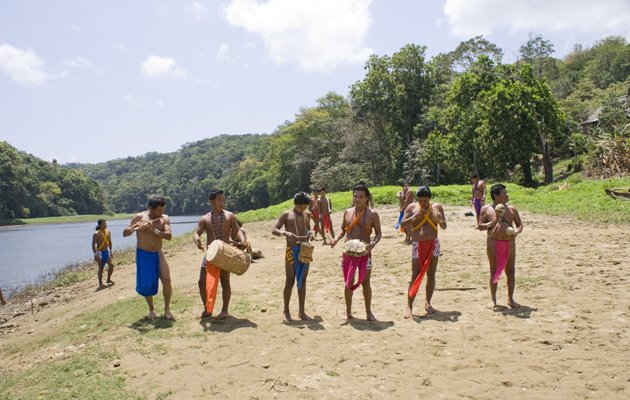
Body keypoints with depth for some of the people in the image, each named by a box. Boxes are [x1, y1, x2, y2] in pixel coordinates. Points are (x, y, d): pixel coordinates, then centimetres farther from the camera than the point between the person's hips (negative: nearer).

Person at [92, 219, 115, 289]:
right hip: (100, 252, -6)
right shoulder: (96, 234, -15)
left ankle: (108, 279, 20)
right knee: (101, 268, -2)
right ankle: (100, 283, 9)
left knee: (111, 265, 0)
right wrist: (95, 254, -21)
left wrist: (110, 251, 14)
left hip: (106, 252, 6)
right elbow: (93, 245, -16)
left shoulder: (108, 232, 4)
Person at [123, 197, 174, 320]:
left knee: (167, 280, -11)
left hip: (158, 254, 1)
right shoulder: (139, 217, -11)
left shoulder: (165, 218, -7)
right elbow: (125, 233, -9)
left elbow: (169, 236, -19)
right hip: (143, 255, -1)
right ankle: (151, 309, 22)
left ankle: (167, 309, 4)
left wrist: (153, 230, -30)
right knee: (146, 284, 2)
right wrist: (133, 228, -30)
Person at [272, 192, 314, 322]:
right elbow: (274, 230, -3)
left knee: (302, 281, 9)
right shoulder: (286, 215, -1)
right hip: (292, 250, -4)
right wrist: (285, 233, -23)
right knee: (290, 281, 0)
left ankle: (301, 311, 17)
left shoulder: (307, 215, 12)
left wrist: (310, 233, 4)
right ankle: (286, 311, 11)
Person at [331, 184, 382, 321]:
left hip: (364, 252, -3)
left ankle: (368, 312, 19)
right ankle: (348, 312, 20)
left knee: (365, 282, 5)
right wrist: (337, 238, -5)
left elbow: (378, 233, -3)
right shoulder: (347, 212, 5)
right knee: (348, 282, 8)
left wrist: (373, 244, -22)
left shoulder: (372, 214, -5)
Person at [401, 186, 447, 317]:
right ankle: (409, 306, 1)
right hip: (418, 244, -2)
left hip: (433, 244, 2)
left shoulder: (437, 207, 3)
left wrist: (439, 219, -18)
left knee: (431, 275, 8)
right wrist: (415, 216, -17)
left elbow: (444, 226, 3)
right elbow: (403, 224, -4)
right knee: (416, 276, -5)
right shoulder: (411, 207, 1)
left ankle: (427, 303, 22)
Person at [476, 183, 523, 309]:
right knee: (494, 271, 3)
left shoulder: (512, 209, 8)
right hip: (493, 242, -3)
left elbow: (520, 224, 11)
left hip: (509, 243, 3)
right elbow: (480, 226, 1)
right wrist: (491, 223, -16)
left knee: (511, 271, 6)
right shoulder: (486, 209, 1)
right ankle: (493, 299, 13)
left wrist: (516, 232, -11)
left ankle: (510, 299, 19)